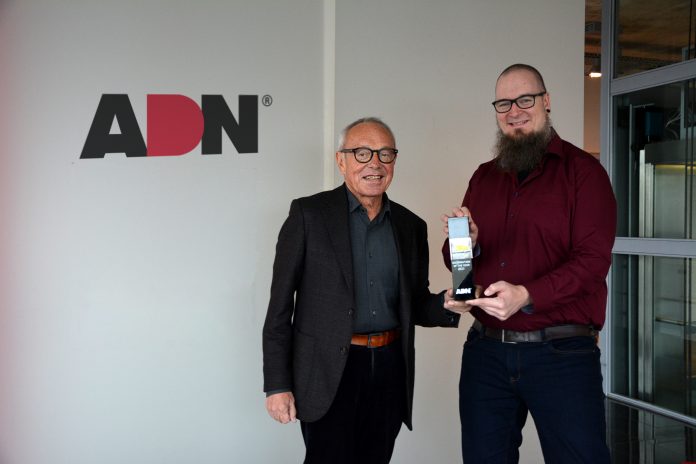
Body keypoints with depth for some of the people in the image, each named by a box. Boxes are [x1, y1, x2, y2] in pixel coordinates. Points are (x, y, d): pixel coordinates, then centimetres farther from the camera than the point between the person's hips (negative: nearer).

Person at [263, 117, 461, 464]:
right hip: (328, 371, -4)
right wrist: (277, 384, -8)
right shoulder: (308, 214, -4)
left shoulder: (411, 226, 9)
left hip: (389, 370, 4)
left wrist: (447, 304, -8)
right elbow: (280, 304, -5)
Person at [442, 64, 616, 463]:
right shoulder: (484, 177, 13)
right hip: (486, 349, 5)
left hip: (561, 353, -4)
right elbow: (457, 261, 14)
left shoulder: (582, 170, -2)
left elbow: (593, 259, -12)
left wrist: (527, 295, -26)